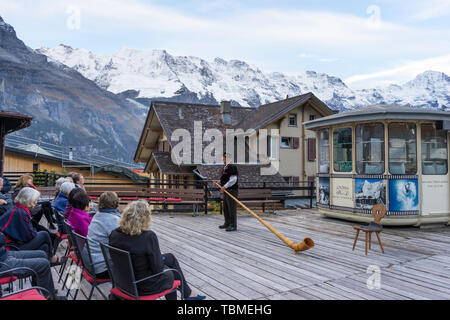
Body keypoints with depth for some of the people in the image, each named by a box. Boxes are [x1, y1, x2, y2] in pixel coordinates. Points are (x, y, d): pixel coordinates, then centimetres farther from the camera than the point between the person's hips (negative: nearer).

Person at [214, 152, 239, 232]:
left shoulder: (232, 167, -15)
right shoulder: (226, 167, 17)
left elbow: (233, 180, -23)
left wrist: (225, 186, -24)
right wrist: (219, 182, 12)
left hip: (231, 190, -10)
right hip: (226, 190, 11)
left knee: (231, 208, -7)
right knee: (225, 208, 16)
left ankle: (233, 226, -1)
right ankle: (227, 223, 27)